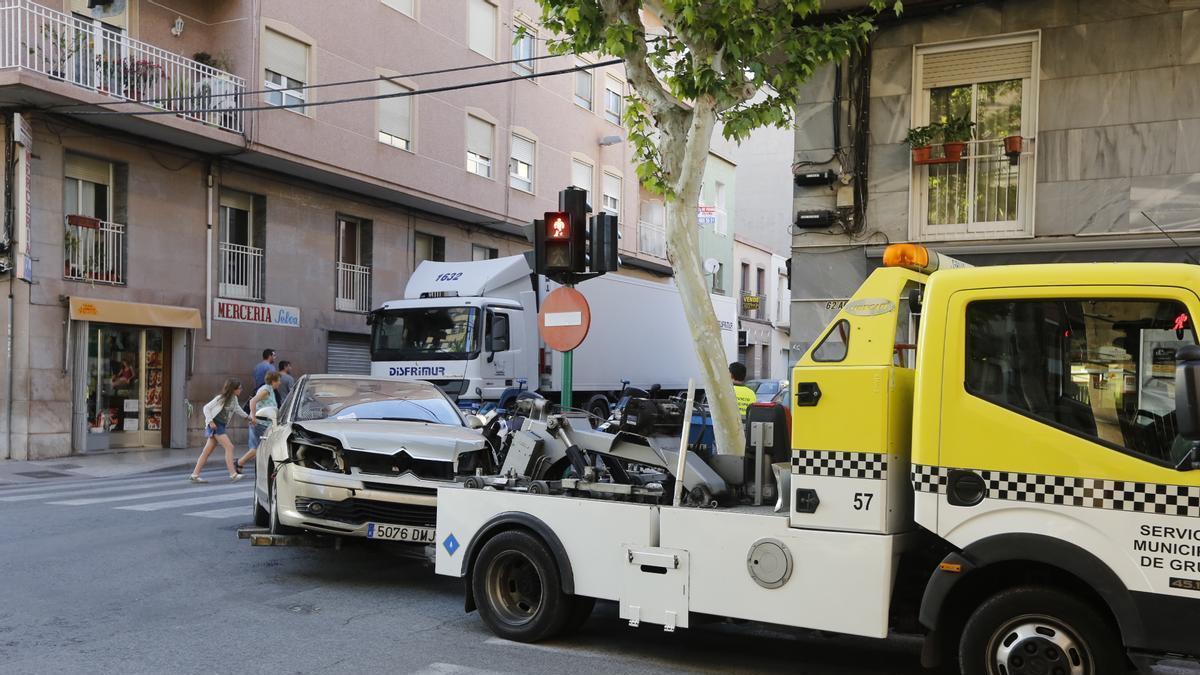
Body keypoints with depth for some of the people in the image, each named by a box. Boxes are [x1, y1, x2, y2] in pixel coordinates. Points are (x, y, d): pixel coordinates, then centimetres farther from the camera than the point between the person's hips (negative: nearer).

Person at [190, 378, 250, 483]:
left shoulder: (234, 398, 7)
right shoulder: (221, 398, -15)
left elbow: (237, 409, 26)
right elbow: (207, 408, -11)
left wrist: (247, 416, 25)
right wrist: (210, 421, -19)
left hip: (222, 426, 8)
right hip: (215, 425, -8)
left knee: (207, 451, 8)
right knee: (229, 447, -14)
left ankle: (194, 475, 12)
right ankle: (233, 474, -15)